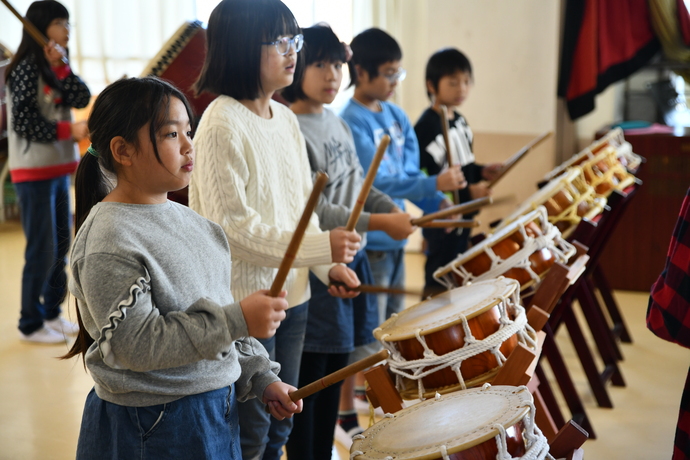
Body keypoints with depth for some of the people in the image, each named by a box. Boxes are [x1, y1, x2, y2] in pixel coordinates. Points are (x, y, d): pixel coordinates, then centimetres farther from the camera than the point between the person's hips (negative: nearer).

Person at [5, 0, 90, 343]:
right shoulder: (26, 68, -12)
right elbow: (23, 122, -17)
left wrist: (61, 67, -13)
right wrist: (69, 130, -19)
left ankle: (52, 313, 24)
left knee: (61, 245, 12)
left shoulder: (55, 67, 12)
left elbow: (82, 99, -3)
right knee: (42, 250, -4)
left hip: (59, 169, 8)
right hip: (34, 172, -8)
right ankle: (31, 324, 7)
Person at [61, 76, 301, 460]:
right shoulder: (108, 243, -20)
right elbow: (133, 345, -25)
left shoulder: (181, 218, 7)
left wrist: (260, 378, 9)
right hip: (151, 429, -8)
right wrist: (237, 321, -28)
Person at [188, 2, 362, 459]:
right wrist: (322, 247, -22)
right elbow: (231, 225, -21)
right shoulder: (222, 125, -17)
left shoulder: (286, 119, 8)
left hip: (292, 296, 8)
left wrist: (328, 265, -1)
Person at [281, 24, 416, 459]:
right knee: (308, 379, 1)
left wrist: (396, 211, 3)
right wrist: (377, 224, -19)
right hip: (314, 270, -9)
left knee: (335, 370, 16)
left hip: (351, 261, 9)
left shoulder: (338, 124, 11)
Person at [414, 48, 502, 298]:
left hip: (464, 216, 9)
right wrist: (466, 193, -26)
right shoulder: (426, 126, -19)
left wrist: (481, 172, 1)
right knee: (439, 283, 1)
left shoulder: (459, 121, 9)